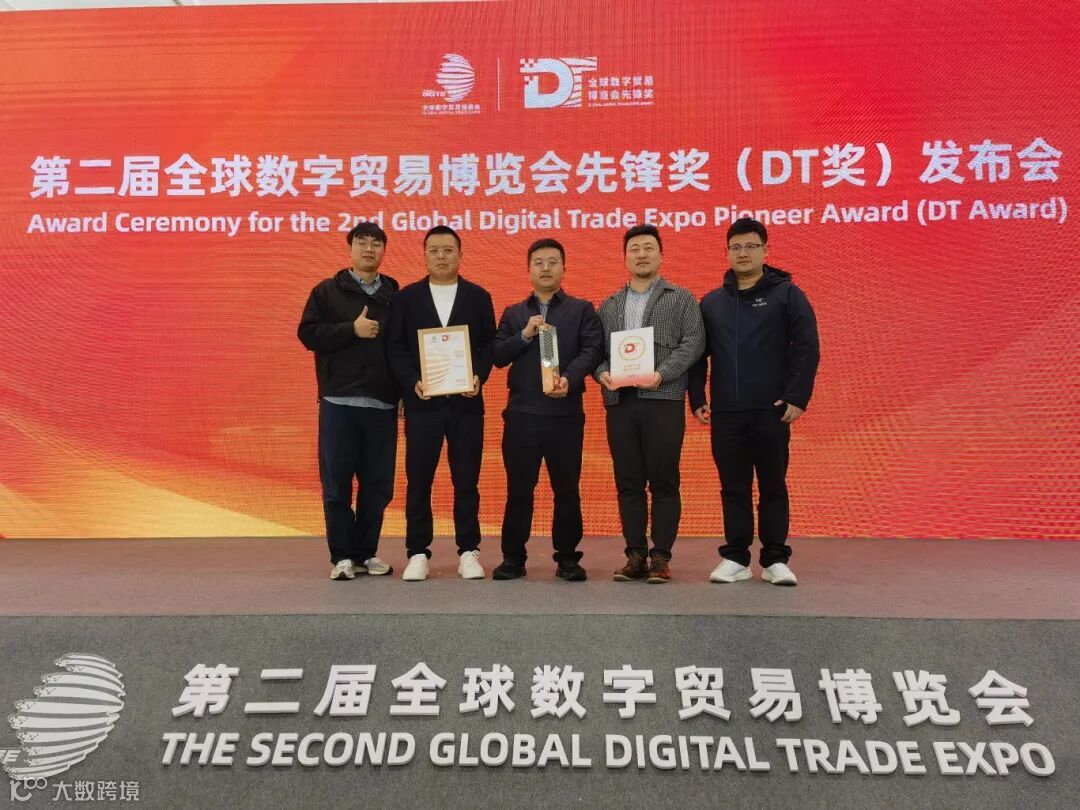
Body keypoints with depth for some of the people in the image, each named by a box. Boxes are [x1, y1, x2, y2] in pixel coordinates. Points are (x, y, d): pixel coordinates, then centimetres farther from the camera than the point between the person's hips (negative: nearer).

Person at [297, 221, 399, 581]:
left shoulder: (396, 296, 12)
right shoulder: (327, 291, 8)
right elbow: (308, 333, -2)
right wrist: (352, 329, -13)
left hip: (382, 405, 2)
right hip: (339, 403, -2)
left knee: (377, 485, 6)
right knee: (337, 485, 1)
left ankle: (366, 552, 19)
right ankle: (342, 555, 13)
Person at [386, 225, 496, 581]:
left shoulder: (478, 296, 9)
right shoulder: (407, 297, 9)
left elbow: (489, 345, 5)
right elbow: (395, 347, 3)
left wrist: (479, 377, -12)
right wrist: (413, 382, -12)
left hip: (466, 402, 0)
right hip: (422, 402, 0)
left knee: (466, 481, 4)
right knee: (418, 480, 4)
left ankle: (468, 551, 15)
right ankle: (418, 553, 14)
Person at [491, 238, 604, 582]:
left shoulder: (582, 310, 9)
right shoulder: (513, 314, 15)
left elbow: (592, 350, -5)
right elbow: (497, 356, 6)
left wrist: (569, 378, -22)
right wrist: (525, 335, -9)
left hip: (566, 413, -1)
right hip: (521, 412, 2)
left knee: (567, 489, 6)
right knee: (518, 489, 6)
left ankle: (568, 559, 18)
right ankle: (513, 558, 18)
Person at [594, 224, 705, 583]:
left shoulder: (681, 299, 10)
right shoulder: (609, 306, 20)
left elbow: (693, 342, -2)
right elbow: (596, 349, 14)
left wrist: (662, 374, -16)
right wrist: (602, 373, -7)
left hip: (663, 399, -3)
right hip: (620, 401, 3)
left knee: (663, 481, -2)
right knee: (628, 482, 5)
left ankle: (661, 557, 6)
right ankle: (635, 556, 12)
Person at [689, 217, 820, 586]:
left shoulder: (787, 294, 2)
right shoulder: (711, 302, 11)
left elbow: (807, 349, -4)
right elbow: (697, 355, 12)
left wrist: (797, 398, -11)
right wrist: (697, 399, 4)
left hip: (772, 411, -2)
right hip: (725, 413, 3)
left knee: (773, 487, 5)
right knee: (733, 489, 7)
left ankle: (775, 560, 16)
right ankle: (735, 558, 17)